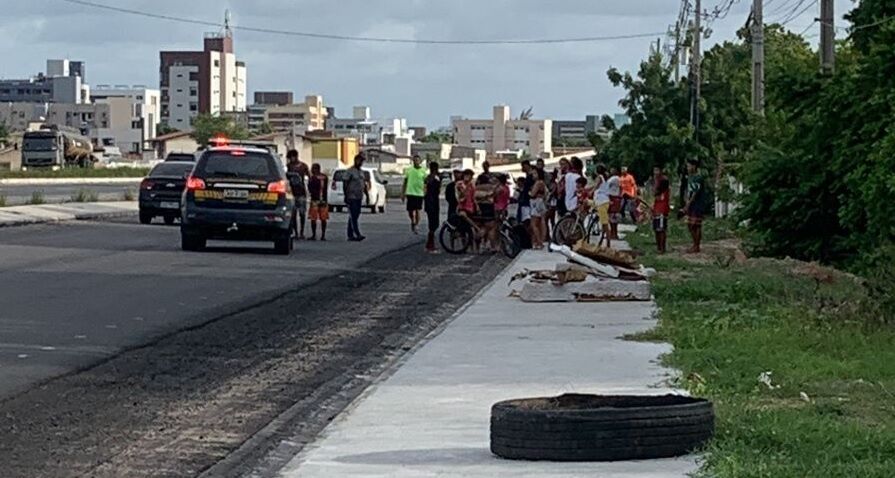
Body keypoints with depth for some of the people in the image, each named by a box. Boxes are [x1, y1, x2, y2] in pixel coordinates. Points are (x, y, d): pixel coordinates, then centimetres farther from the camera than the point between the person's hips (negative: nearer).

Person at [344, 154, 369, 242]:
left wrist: (367, 194, 16)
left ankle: (350, 235, 12)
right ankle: (358, 235, -19)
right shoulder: (350, 171, -8)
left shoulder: (361, 171, 16)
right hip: (351, 198, -8)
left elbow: (364, 184, 22)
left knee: (355, 217, 9)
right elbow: (345, 184, -11)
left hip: (359, 198, 8)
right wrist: (346, 196, -17)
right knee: (353, 217, -11)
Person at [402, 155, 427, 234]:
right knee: (410, 211, 3)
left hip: (419, 193, -2)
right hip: (410, 193, 2)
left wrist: (425, 194, -7)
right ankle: (413, 222, 30)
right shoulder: (409, 170, 6)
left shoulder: (423, 171, 1)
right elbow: (405, 182, 11)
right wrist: (403, 193, 8)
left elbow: (426, 184, 2)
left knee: (417, 210, -4)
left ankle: (417, 225, 9)